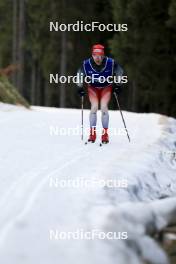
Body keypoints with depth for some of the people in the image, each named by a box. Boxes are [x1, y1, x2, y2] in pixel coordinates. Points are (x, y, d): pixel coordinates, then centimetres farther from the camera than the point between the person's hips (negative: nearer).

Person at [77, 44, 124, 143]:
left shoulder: (111, 63, -27)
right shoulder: (86, 64, -25)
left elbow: (119, 72, -6)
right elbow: (79, 75, -4)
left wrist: (118, 85, -7)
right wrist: (80, 87, -6)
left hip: (106, 87, -1)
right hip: (93, 87, 1)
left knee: (104, 107, -18)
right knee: (94, 107, -18)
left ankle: (105, 134, -8)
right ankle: (92, 134, -8)